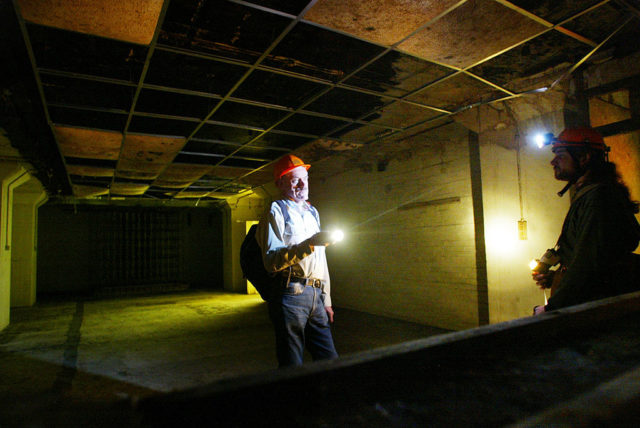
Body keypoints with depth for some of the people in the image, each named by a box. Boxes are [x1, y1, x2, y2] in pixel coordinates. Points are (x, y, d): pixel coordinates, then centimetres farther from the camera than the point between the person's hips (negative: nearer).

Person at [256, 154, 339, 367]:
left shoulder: (312, 212, 20)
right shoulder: (276, 212, -2)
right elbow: (272, 261, -16)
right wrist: (308, 244, -24)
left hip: (315, 296, 7)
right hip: (291, 295, -6)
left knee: (330, 361, 10)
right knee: (292, 366, 2)